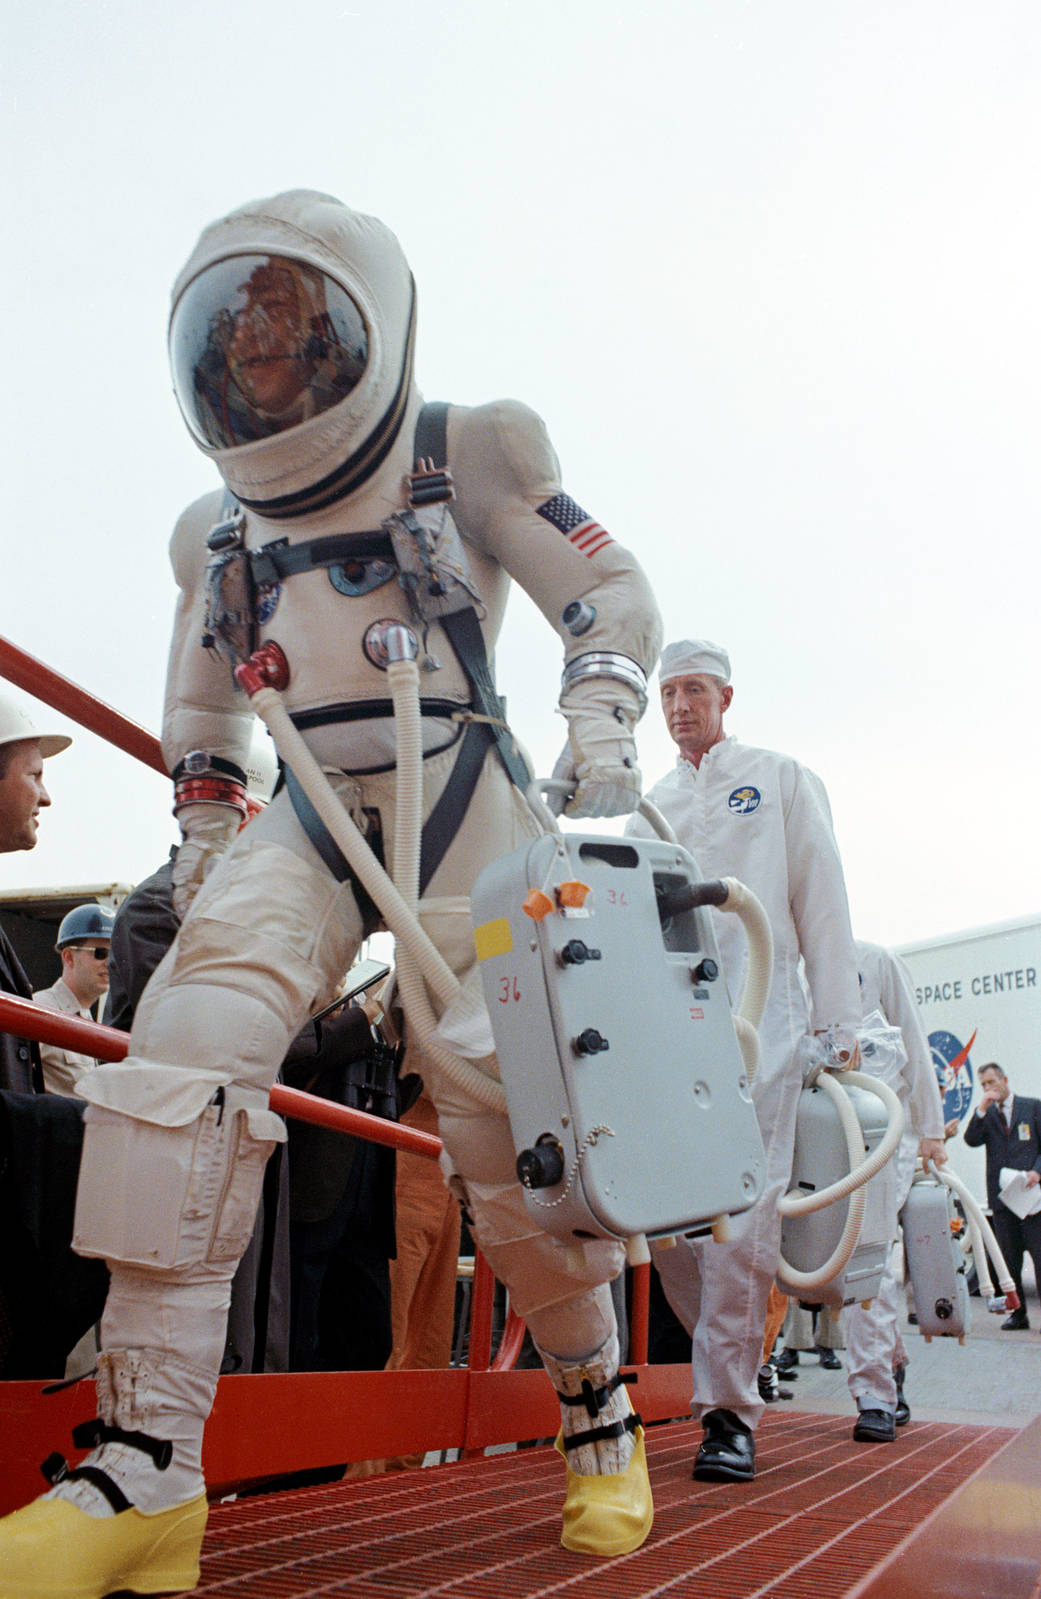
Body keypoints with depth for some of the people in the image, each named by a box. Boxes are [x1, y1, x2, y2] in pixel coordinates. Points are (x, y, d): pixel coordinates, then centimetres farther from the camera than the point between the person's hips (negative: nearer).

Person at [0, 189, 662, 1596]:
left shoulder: (467, 458, 3)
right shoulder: (218, 529, 17)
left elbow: (613, 597, 3)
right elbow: (201, 713, 27)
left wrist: (600, 726, -13)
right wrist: (200, 838, 18)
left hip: (464, 802, -3)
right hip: (310, 816, 4)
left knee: (506, 1111, -8)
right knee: (186, 1044, -20)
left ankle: (599, 1420, 16)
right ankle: (147, 1473, -18)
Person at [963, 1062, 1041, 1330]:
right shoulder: (985, 1115, 12)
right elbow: (972, 1140, -4)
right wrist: (982, 1108, -11)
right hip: (1000, 1196, 3)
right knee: (1009, 1259, 6)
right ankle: (1017, 1314, 14)